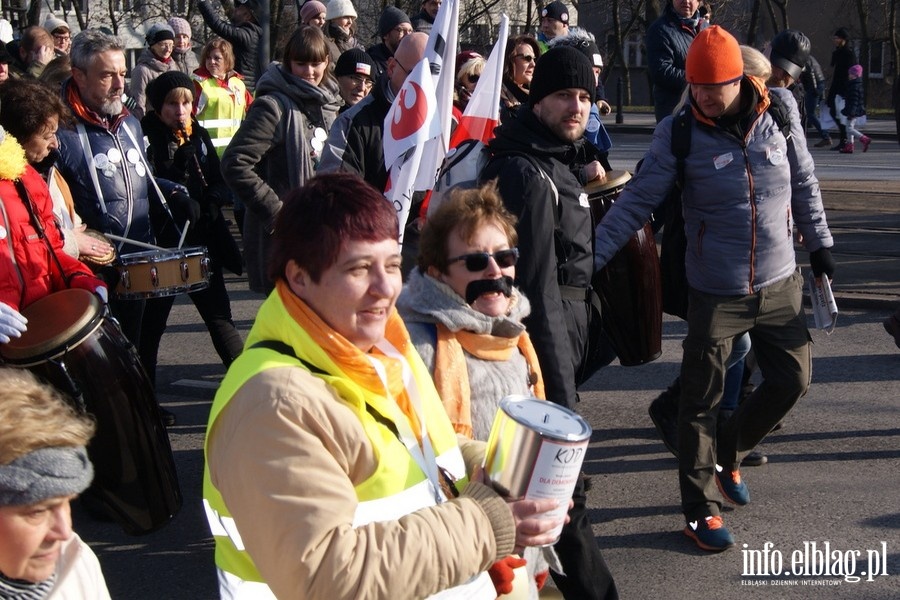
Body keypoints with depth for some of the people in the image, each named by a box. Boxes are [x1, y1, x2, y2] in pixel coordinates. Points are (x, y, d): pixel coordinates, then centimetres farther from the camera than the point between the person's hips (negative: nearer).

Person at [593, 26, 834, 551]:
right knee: (702, 400, 1)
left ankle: (728, 455, 36)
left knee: (792, 380, 11)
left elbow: (803, 183, 8)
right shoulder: (679, 134, -13)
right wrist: (590, 256, -19)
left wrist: (819, 243, 14)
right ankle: (702, 508, 17)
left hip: (780, 285, 4)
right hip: (717, 292, -3)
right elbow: (638, 202, -12)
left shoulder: (780, 111, -5)